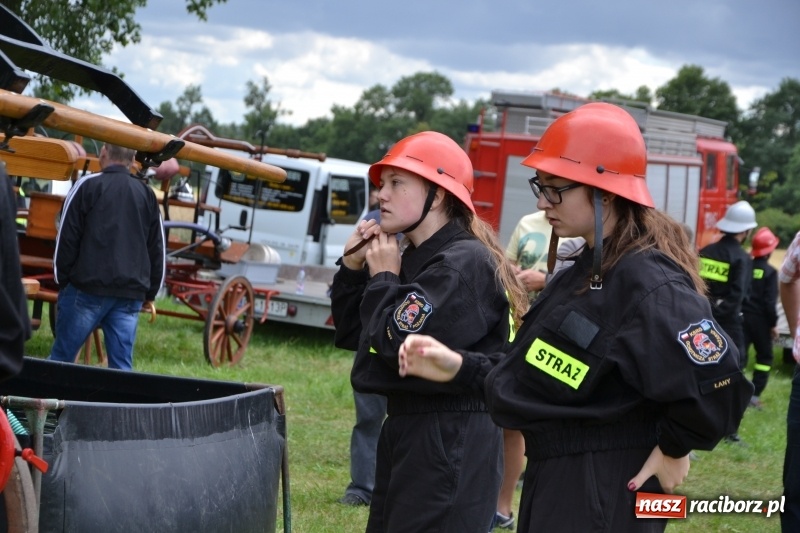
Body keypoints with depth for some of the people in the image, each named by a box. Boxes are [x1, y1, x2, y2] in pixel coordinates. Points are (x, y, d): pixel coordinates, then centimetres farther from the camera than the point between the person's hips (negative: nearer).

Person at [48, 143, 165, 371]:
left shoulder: (87, 186, -2)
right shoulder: (147, 194, 12)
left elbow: (67, 239, -3)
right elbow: (157, 249, 15)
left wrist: (62, 281, 6)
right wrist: (150, 294, 21)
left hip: (88, 287, -4)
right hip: (131, 294, 4)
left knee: (62, 357, 4)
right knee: (122, 364, 2)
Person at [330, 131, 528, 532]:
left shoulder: (465, 264, -16)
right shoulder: (414, 258, 14)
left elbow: (403, 344, -25)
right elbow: (352, 336, 20)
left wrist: (383, 277, -9)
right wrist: (353, 267, 7)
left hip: (451, 440, -10)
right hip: (406, 428, 10)